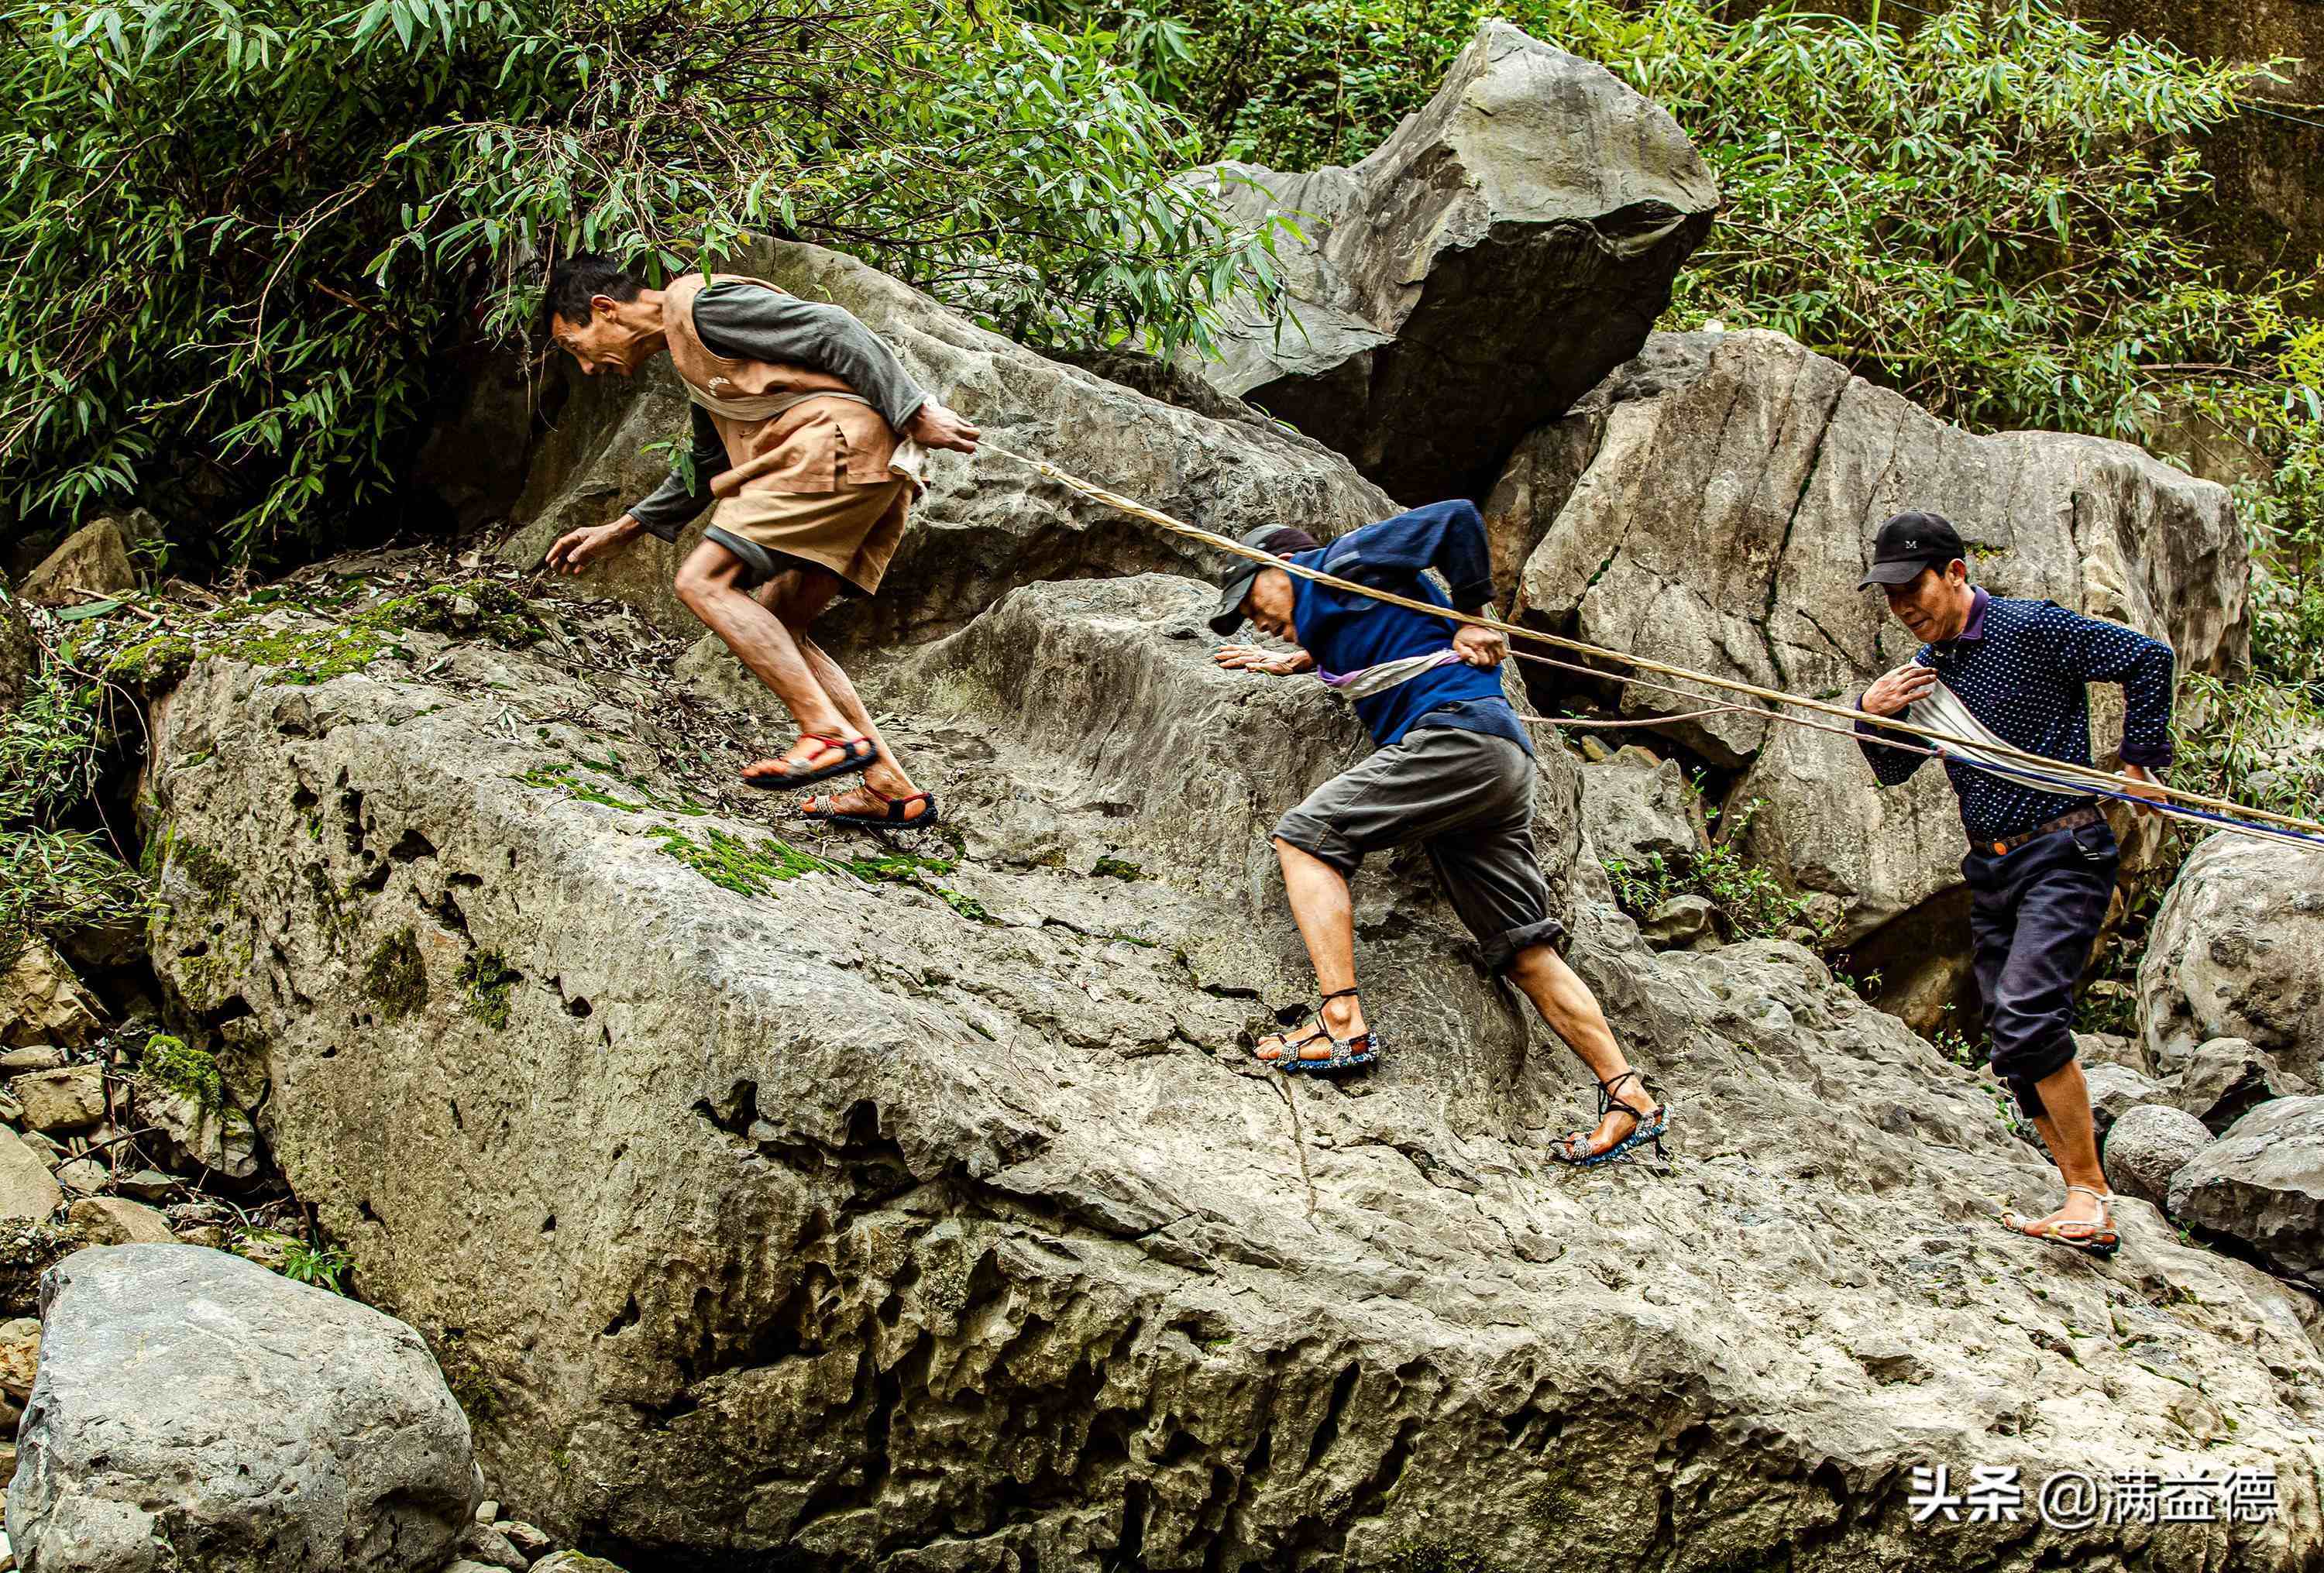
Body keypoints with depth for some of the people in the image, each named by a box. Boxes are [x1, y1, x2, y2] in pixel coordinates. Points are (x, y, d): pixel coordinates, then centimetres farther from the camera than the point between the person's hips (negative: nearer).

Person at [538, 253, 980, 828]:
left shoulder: (702, 301, -3)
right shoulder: (692, 355, 29)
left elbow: (832, 332, -10)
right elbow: (707, 468, 39)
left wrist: (915, 413, -15)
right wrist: (618, 532, 36)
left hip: (842, 441, -10)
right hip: (879, 478, 10)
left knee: (704, 581, -10)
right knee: (774, 626, 11)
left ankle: (831, 733, -19)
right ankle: (891, 786, 4)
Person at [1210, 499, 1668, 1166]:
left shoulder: (1345, 561, 7)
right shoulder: (1330, 612, 32)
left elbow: (1456, 519, -1)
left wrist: (1471, 617, 3)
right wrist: (1299, 660, 47)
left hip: (1460, 733, -10)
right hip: (1503, 767, 10)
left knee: (1306, 836, -9)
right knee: (1524, 951, 3)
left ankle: (1343, 1022, -21)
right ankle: (1629, 1097, -4)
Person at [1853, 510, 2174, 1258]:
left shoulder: (2031, 629, -10)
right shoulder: (1925, 669, 12)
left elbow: (2148, 657, -10)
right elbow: (1894, 772, 21)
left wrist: (2141, 763, -7)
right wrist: (1871, 717, 1)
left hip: (2063, 855, -8)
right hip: (1990, 870, 8)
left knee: (2026, 1013, -23)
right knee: (2013, 1044, 5)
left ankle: (2091, 1194, -15)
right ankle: (2085, 1209, 12)